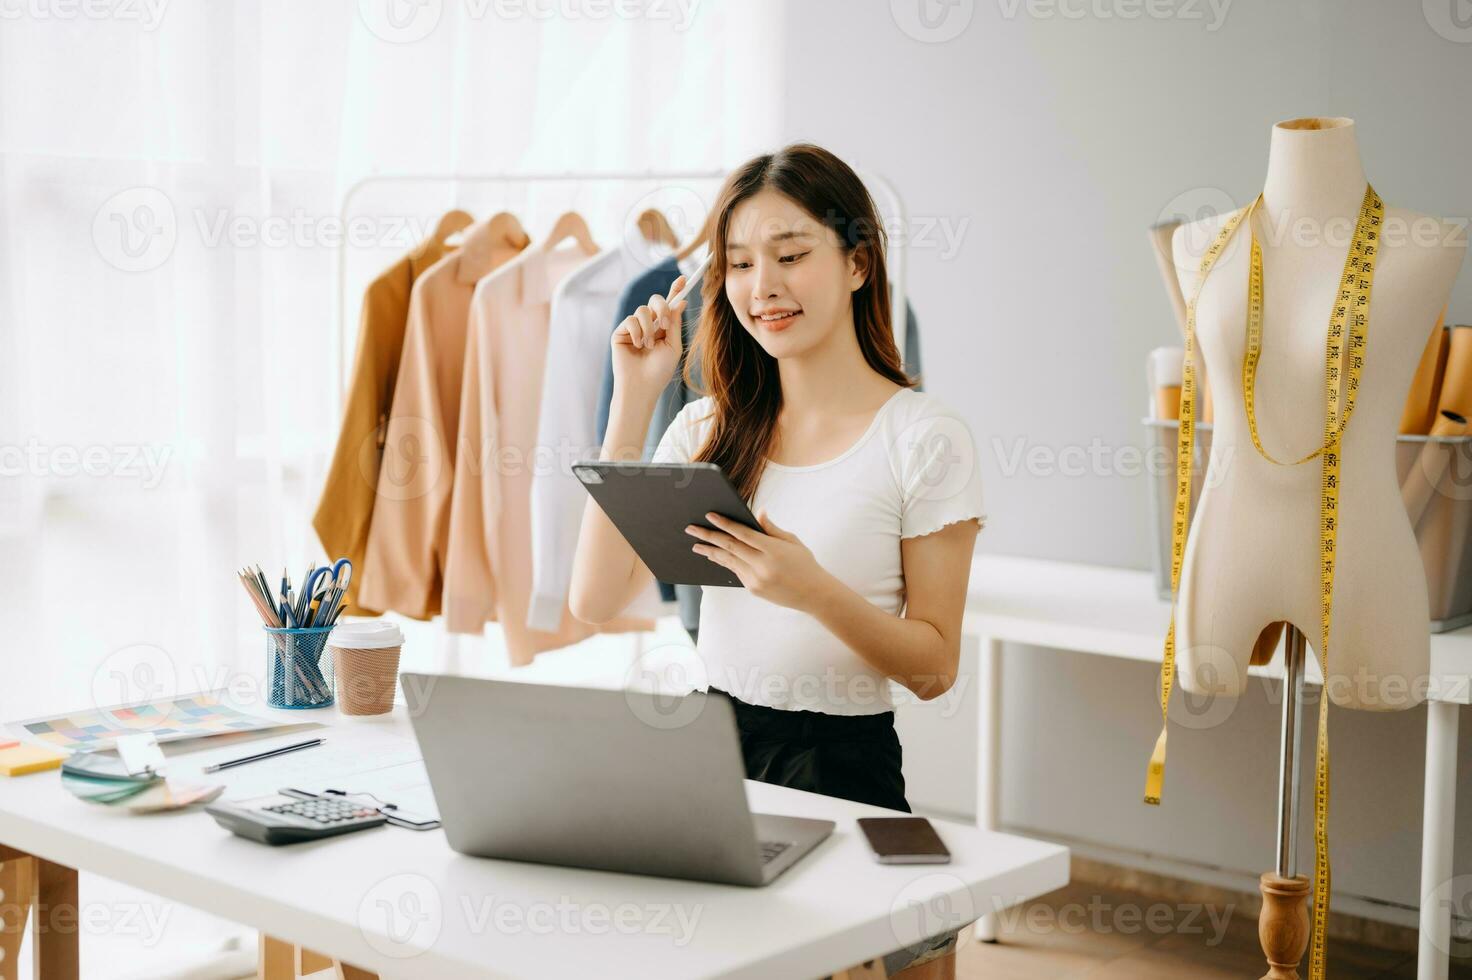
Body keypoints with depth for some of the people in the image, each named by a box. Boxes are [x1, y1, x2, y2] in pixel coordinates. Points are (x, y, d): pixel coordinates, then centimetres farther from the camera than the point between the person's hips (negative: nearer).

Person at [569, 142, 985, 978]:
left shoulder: (926, 439, -6)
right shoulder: (710, 430, 8)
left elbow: (934, 667, -5)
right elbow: (598, 600, -1)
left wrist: (813, 590, -24)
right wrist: (634, 402, -3)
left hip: (843, 769, -3)